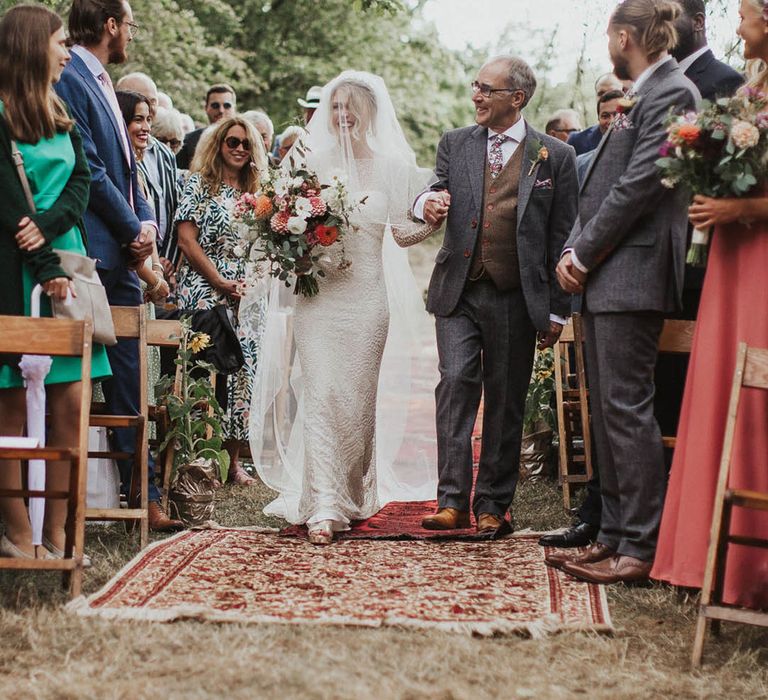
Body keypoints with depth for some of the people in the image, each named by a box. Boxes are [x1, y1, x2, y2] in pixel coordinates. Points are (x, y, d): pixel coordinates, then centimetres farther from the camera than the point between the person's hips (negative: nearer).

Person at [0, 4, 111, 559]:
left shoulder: (60, 115, 17)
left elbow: (83, 180, 9)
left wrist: (49, 224, -10)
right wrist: (49, 268, -13)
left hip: (63, 258, 7)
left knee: (71, 402, 1)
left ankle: (56, 533, 6)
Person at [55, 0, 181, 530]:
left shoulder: (104, 83, 20)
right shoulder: (69, 79, -10)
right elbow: (90, 169, -15)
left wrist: (146, 222, 3)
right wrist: (133, 229, -8)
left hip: (122, 255, 9)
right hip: (94, 254, -9)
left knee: (130, 376, 9)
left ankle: (142, 491, 13)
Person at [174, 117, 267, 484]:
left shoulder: (254, 193, 17)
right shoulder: (200, 183, 1)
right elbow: (187, 240, -6)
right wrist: (221, 283, -11)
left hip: (246, 297, 5)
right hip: (205, 291, -5)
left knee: (243, 371, -1)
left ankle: (233, 458, 4)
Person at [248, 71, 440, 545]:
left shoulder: (391, 165, 6)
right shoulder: (313, 161, 8)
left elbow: (402, 232, 6)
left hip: (368, 297, 0)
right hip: (318, 292, 0)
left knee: (361, 396, 4)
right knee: (322, 394, -10)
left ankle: (355, 496, 21)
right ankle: (323, 506, -14)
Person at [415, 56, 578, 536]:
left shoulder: (555, 156, 3)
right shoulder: (455, 144, 11)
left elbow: (562, 237, 3)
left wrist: (557, 311, 1)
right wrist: (428, 204, -20)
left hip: (517, 298, -1)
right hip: (459, 292, 1)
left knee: (506, 402, 5)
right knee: (456, 384, -11)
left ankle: (494, 504, 15)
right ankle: (453, 501, -9)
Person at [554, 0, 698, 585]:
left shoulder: (672, 94, -9)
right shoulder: (637, 99, 20)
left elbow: (638, 184, -16)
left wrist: (584, 254, -11)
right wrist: (573, 251, 5)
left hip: (632, 276, -10)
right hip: (602, 278, 10)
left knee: (627, 407, -10)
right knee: (607, 410, 10)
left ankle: (641, 548, -6)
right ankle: (614, 535, 16)